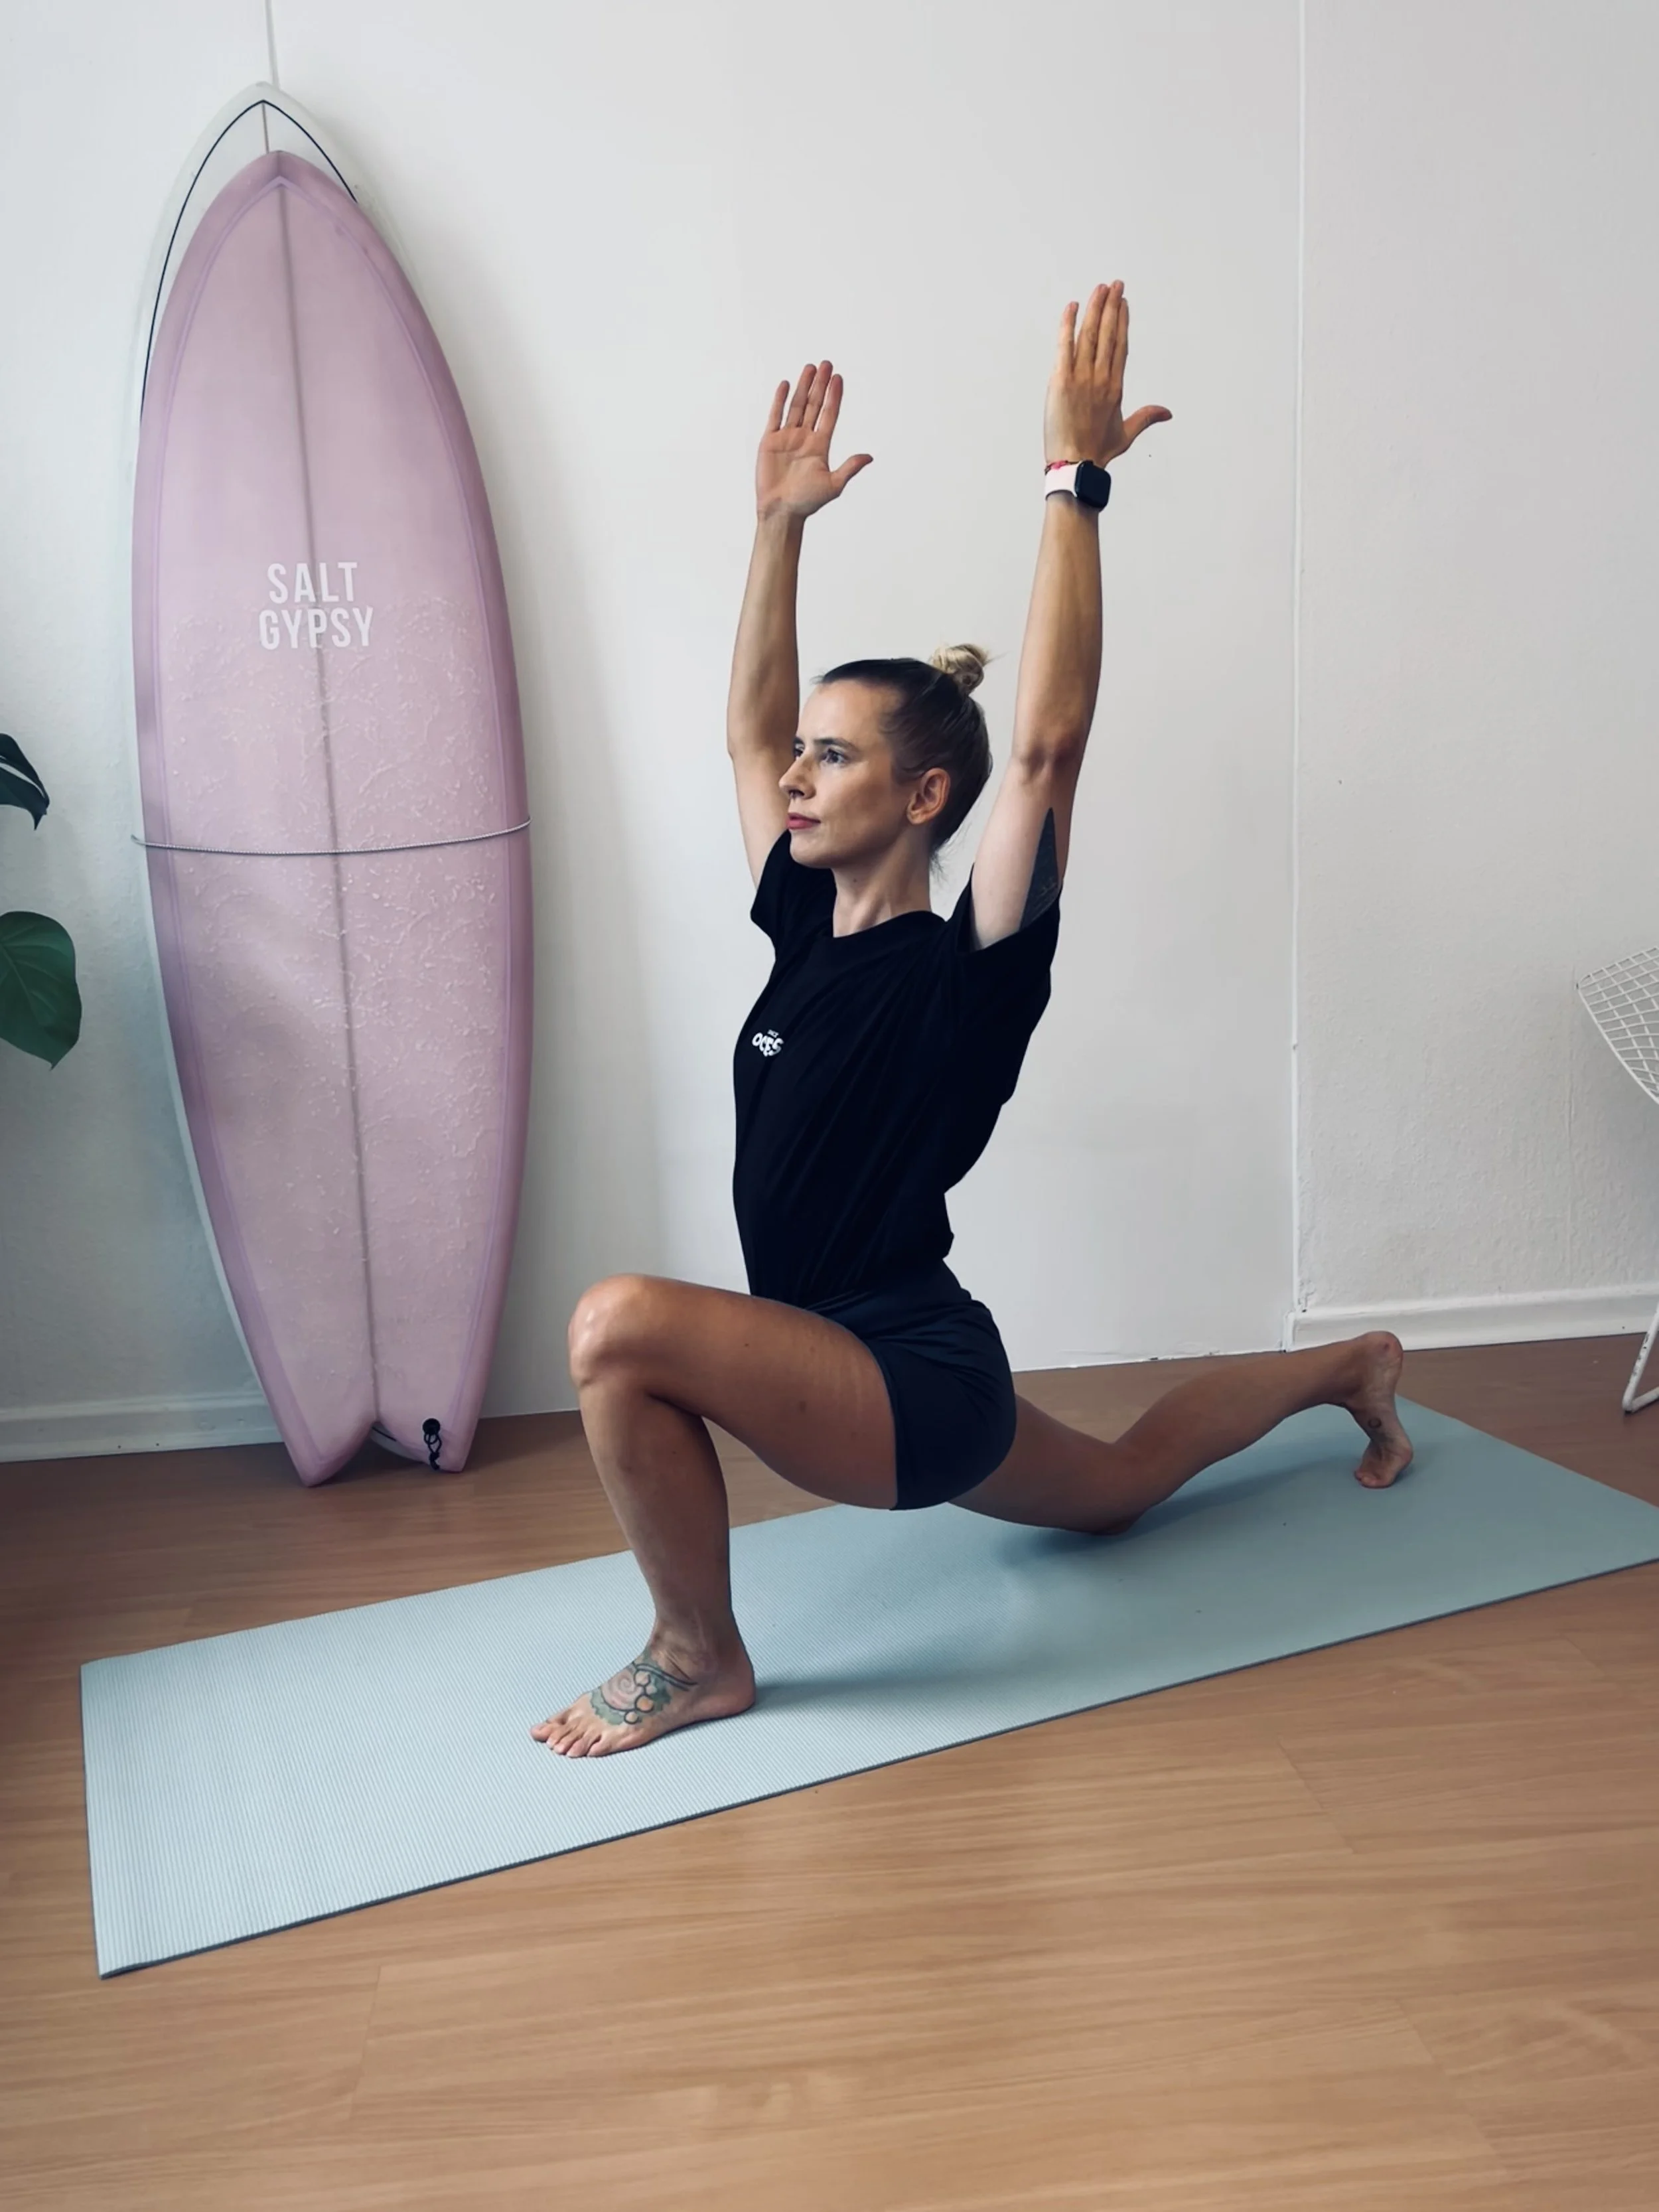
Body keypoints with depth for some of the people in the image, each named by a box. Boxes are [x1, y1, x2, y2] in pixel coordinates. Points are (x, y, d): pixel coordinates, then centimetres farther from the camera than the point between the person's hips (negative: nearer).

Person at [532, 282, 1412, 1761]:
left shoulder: (970, 969, -17)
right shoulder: (807, 930, 3)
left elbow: (1049, 743, -29)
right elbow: (748, 724, 9)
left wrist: (1075, 481, -26)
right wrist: (780, 521, 6)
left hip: (921, 1382, -9)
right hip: (884, 1383, 9)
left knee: (623, 1321, -28)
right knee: (1117, 1486, 31)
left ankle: (701, 1659, -7)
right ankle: (1345, 1369, 52)